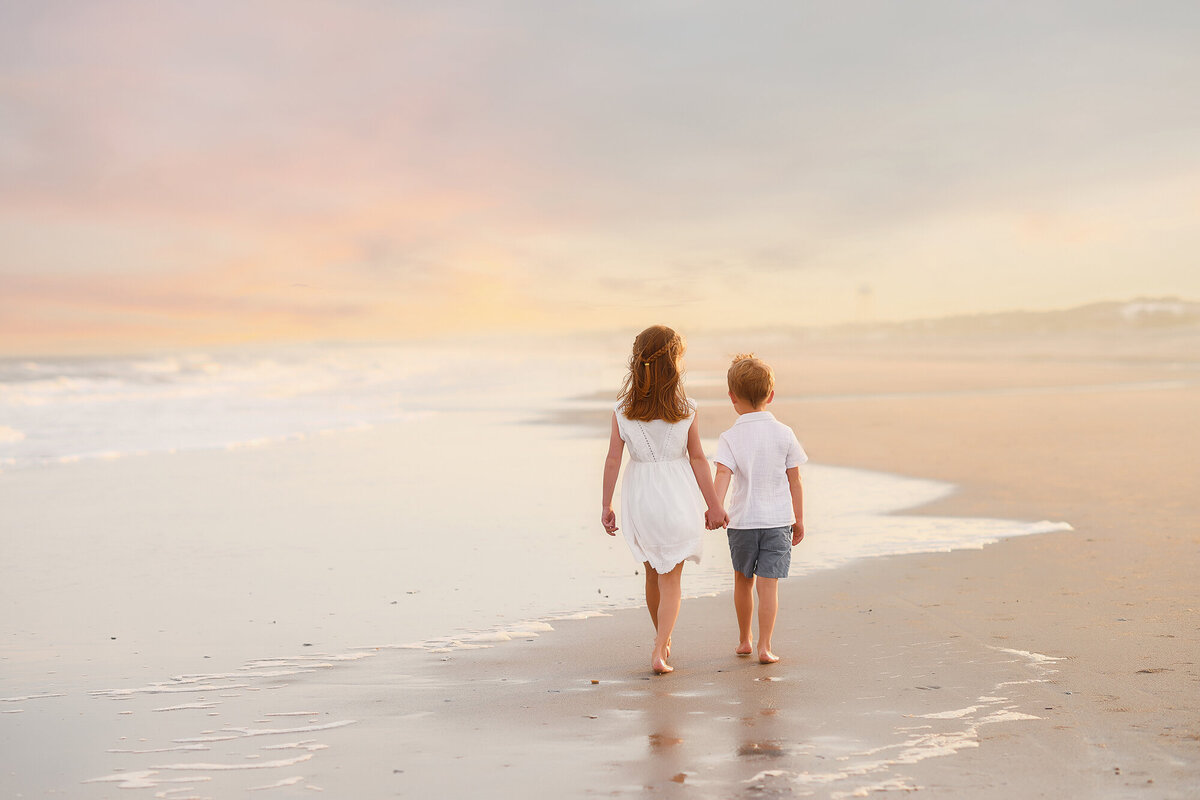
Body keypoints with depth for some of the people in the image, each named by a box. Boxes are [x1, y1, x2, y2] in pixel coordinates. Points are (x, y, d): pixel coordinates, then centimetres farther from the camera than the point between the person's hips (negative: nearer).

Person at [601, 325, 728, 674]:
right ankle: (659, 652, -8)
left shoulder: (623, 410, -4)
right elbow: (697, 458, -5)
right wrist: (713, 504, 3)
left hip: (639, 497, 3)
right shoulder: (686, 410, -9)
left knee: (653, 573, 21)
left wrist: (606, 505, 3)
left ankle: (663, 637, 38)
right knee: (671, 579, 3)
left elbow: (613, 459, -4)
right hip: (675, 497, -2)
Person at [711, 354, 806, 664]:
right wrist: (799, 519, 10)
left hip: (742, 521, 0)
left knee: (743, 581, 17)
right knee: (768, 584, -1)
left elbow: (723, 475, -21)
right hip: (778, 520, 0)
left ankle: (745, 639, 31)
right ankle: (764, 647, -6)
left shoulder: (730, 438, -6)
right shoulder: (784, 434, -2)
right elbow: (794, 481, 2)